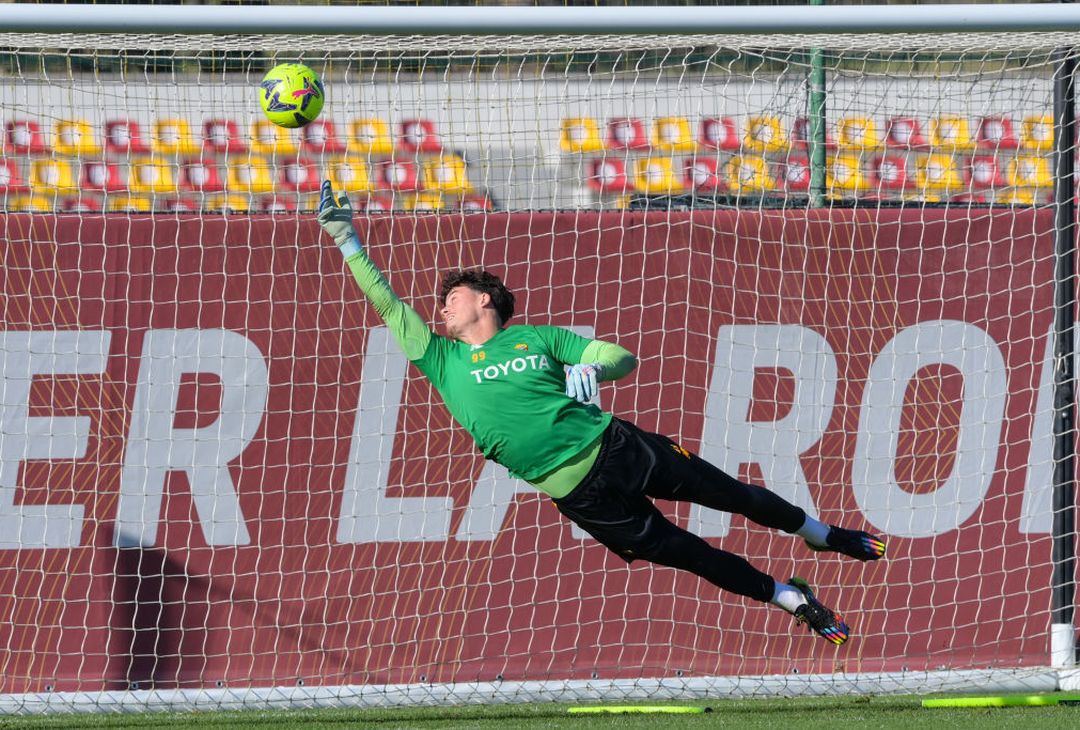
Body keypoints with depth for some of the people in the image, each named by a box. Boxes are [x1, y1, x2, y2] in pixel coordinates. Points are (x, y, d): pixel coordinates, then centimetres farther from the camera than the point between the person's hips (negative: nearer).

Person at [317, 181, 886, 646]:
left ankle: (821, 534, 31)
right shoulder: (444, 362, 6)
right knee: (685, 553, 1)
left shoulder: (539, 339, 6)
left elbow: (625, 358, 6)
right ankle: (791, 599, 17)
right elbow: (387, 304, 1)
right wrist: (347, 240, -4)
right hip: (581, 494, 0)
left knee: (729, 494, 8)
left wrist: (591, 369, -18)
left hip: (616, 447, 0)